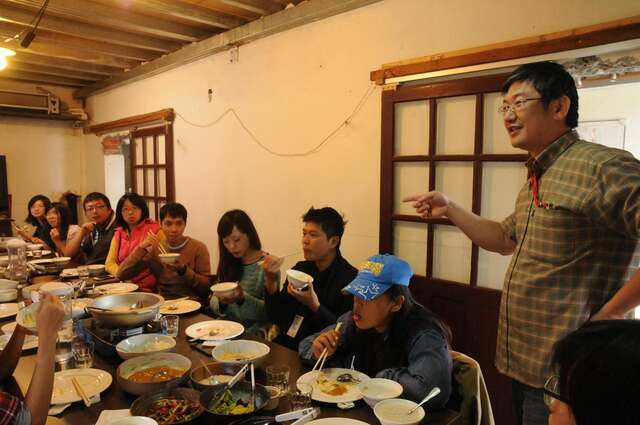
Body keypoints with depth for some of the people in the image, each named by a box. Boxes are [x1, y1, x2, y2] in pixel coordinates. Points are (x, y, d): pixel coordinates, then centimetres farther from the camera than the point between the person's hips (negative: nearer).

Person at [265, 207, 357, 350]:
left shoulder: (351, 278, -13)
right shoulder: (300, 269, 8)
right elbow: (276, 318, 7)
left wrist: (315, 306, -24)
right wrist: (271, 283, -6)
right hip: (283, 346, 6)